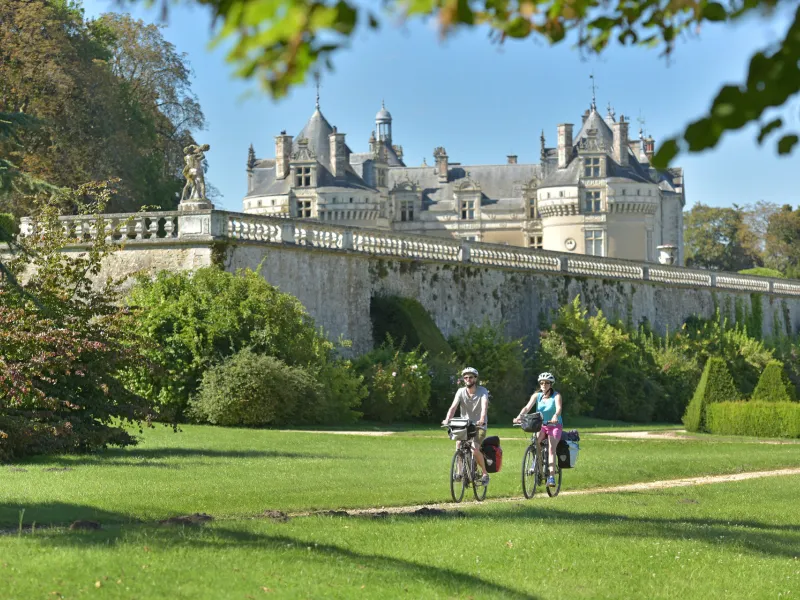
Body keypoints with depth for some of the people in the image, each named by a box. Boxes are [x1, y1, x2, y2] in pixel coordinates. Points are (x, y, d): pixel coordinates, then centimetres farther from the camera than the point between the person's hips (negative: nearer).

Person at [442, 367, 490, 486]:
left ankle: (485, 474, -2)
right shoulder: (461, 391, -4)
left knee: (475, 450, -22)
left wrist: (481, 420, -46)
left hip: (479, 426, -3)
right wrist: (447, 419, -35)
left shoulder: (482, 391, -11)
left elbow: (484, 406, -27)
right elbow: (453, 406, -17)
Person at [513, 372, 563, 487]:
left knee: (551, 449, -22)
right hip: (541, 425, 3)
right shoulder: (537, 395, -1)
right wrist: (519, 416, -34)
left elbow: (559, 408, -28)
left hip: (555, 426, -3)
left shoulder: (556, 396, -10)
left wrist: (555, 416, -51)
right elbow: (528, 407, -15)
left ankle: (551, 477, -25)